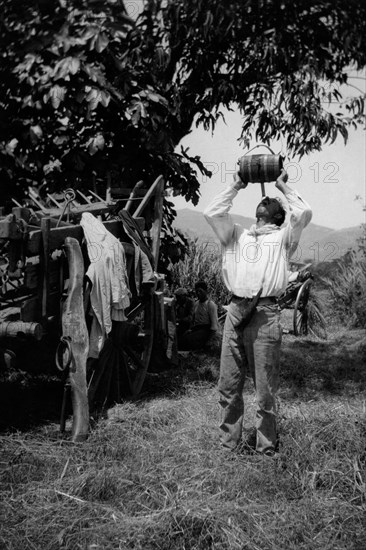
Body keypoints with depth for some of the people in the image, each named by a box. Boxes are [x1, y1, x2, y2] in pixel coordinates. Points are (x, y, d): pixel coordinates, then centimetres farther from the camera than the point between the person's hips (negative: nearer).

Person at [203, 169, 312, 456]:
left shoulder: (283, 237, 17)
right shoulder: (238, 235, 24)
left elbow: (304, 213, 2)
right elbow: (212, 213, 16)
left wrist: (284, 187, 15)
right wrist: (236, 186, 23)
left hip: (266, 312, -3)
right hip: (236, 311, 3)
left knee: (265, 387, 0)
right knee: (228, 384, 5)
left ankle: (266, 447, 11)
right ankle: (229, 442, 17)